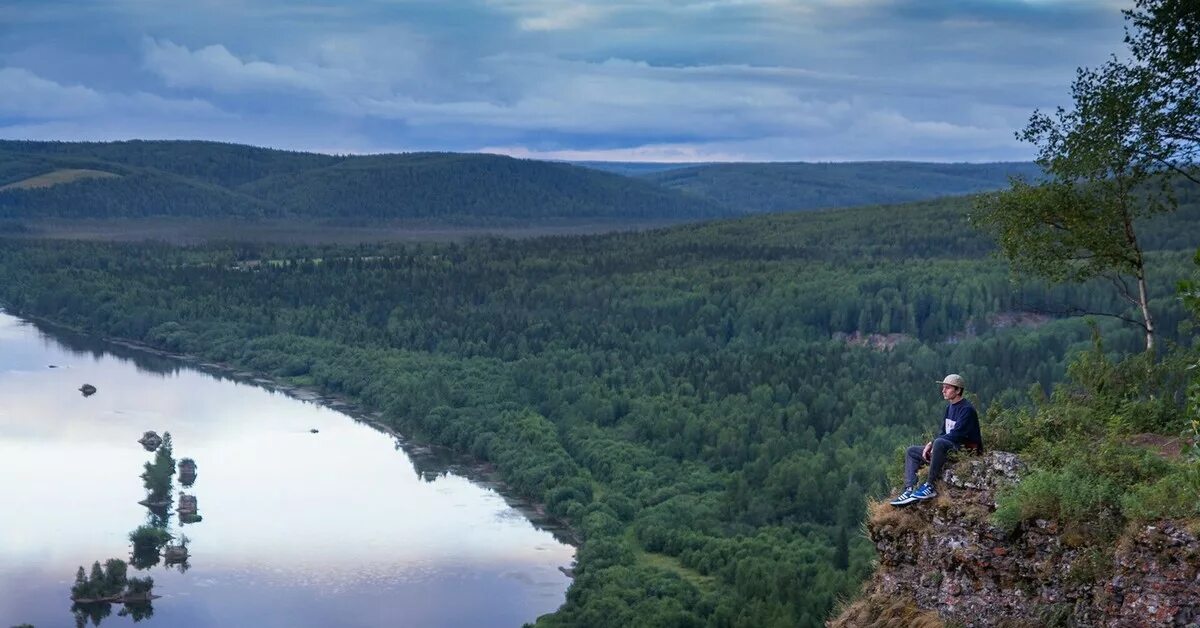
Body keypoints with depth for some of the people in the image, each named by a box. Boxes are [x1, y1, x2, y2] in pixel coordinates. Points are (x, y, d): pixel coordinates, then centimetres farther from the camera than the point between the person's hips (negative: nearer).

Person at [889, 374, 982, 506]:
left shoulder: (966, 409, -13)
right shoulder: (950, 408, 15)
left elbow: (956, 434, -20)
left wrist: (932, 443, -16)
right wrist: (930, 445, -2)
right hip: (949, 448, 10)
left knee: (939, 443, -39)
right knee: (912, 451, 6)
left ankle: (930, 487, -35)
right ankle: (910, 489, -13)